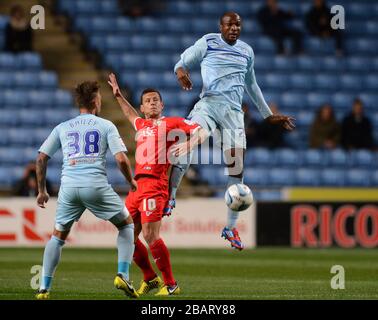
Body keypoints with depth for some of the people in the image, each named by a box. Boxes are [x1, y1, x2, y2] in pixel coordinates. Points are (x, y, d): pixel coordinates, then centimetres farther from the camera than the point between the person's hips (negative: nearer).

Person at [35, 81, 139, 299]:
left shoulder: (62, 128, 17)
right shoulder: (106, 126, 8)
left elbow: (41, 158, 13)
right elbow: (121, 159, -2)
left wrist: (42, 190, 22)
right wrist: (131, 181, 16)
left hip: (69, 185, 3)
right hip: (96, 185, -3)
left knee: (58, 236, 18)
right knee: (127, 224, 17)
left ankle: (44, 288, 8)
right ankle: (122, 276, 3)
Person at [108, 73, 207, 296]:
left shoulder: (171, 123, 4)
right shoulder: (142, 125, 24)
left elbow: (201, 132, -2)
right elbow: (131, 115, 47)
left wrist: (187, 144, -19)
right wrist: (118, 95, 48)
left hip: (154, 184, -7)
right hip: (137, 185, 7)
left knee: (150, 236, -17)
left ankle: (171, 285, -8)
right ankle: (150, 278, 22)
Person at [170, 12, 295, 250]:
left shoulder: (246, 51, 19)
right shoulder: (208, 42, 7)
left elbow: (251, 85, 30)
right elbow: (184, 61, 7)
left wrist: (268, 115, 32)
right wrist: (180, 70, -19)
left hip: (233, 110, 3)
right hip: (209, 103, -3)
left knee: (237, 167, -3)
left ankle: (231, 227, 4)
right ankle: (170, 194, -18)